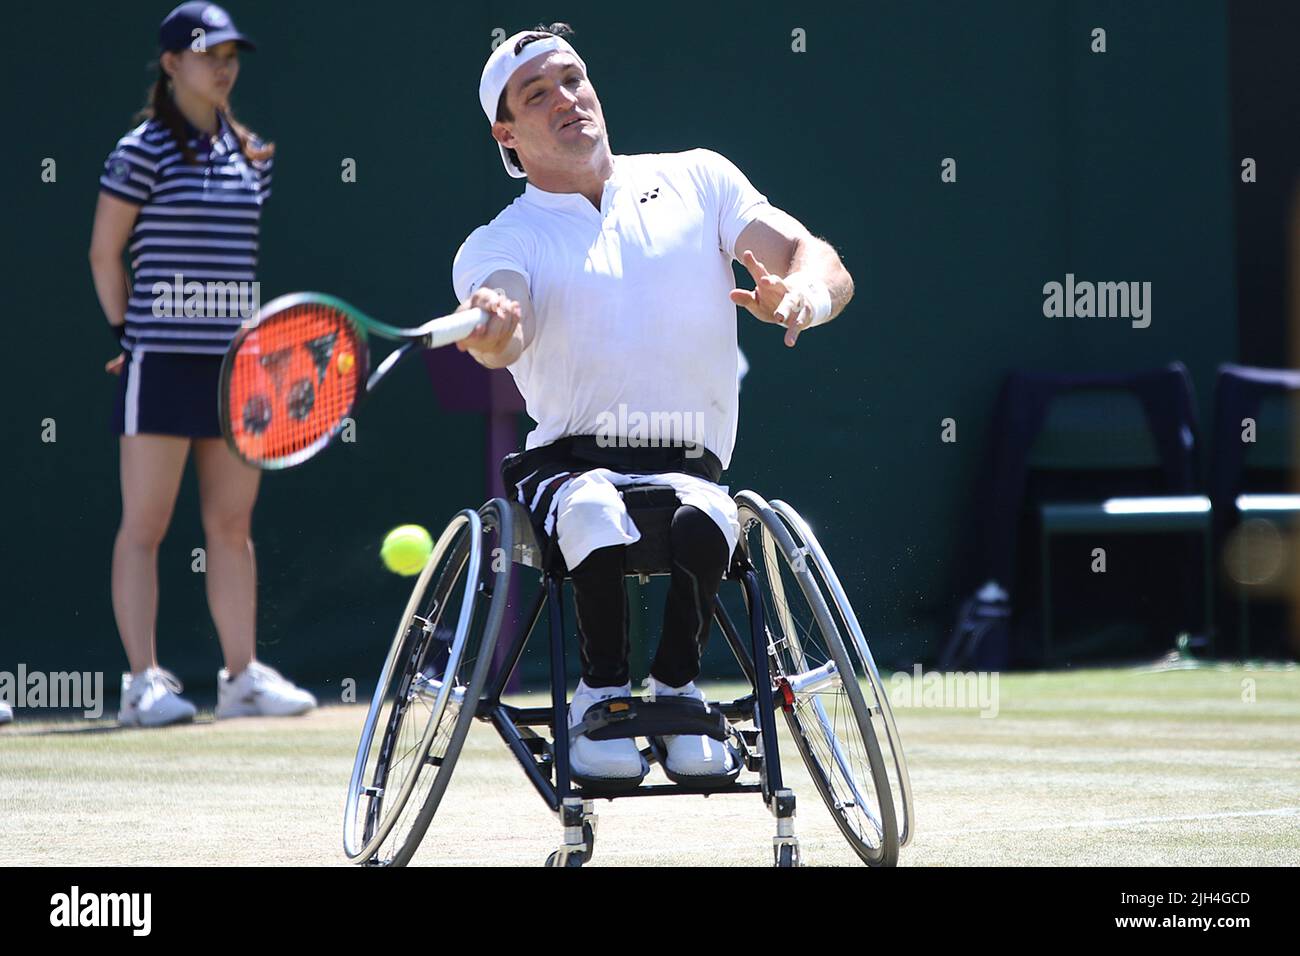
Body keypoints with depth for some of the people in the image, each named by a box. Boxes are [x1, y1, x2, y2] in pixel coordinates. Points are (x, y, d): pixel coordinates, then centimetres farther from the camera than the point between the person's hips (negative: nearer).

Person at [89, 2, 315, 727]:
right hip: (162, 360, -6)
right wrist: (130, 331, -2)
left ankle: (243, 675, 12)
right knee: (145, 526, -3)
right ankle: (144, 681, -2)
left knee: (233, 524, 8)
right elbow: (105, 253, -2)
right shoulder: (143, 150, -5)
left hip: (237, 360, 6)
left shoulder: (252, 153, 12)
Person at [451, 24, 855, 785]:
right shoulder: (499, 244, 7)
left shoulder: (698, 180, 14)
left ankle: (677, 688, -11)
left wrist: (802, 295, -22)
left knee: (703, 519, -34)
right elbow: (506, 335, -16)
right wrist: (491, 333, -42)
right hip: (567, 467, -1)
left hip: (691, 470, 1)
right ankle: (602, 696, -17)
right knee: (595, 510, -37)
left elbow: (823, 265, 4)